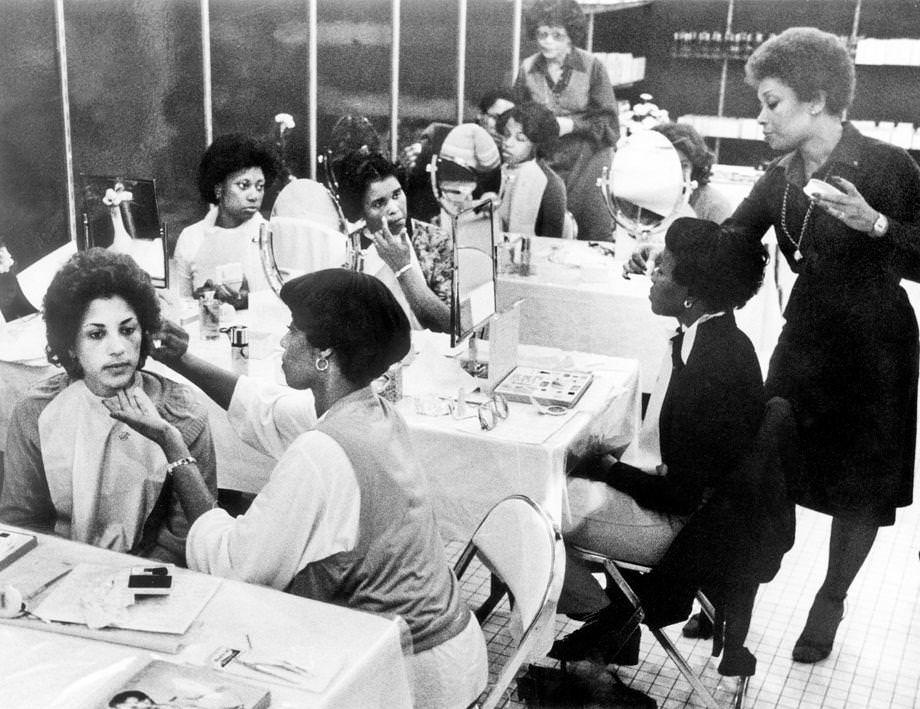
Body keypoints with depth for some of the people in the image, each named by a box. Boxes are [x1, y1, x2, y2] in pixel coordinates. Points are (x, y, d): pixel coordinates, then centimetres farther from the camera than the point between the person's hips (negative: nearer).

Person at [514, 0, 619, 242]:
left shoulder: (592, 66, -6)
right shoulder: (528, 68, 3)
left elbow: (609, 123, -6)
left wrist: (572, 125, -17)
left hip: (586, 166, -2)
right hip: (543, 165, 2)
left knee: (596, 236, -2)